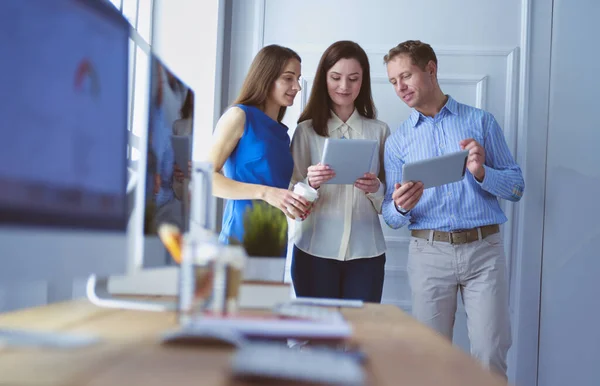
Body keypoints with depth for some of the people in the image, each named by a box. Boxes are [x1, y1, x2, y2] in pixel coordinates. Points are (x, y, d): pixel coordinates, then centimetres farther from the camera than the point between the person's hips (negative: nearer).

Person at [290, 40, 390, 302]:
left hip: (366, 252, 1)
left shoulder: (379, 131, 9)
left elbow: (389, 204, 10)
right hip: (314, 251, -1)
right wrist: (310, 183, -17)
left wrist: (376, 190, -11)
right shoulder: (307, 130, 6)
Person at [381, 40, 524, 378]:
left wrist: (481, 172, -14)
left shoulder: (481, 122, 7)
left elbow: (517, 187, 4)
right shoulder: (398, 141, 10)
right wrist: (401, 207, -17)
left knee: (490, 357, -4)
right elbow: (391, 217, 6)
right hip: (429, 251, 1)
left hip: (484, 248, -1)